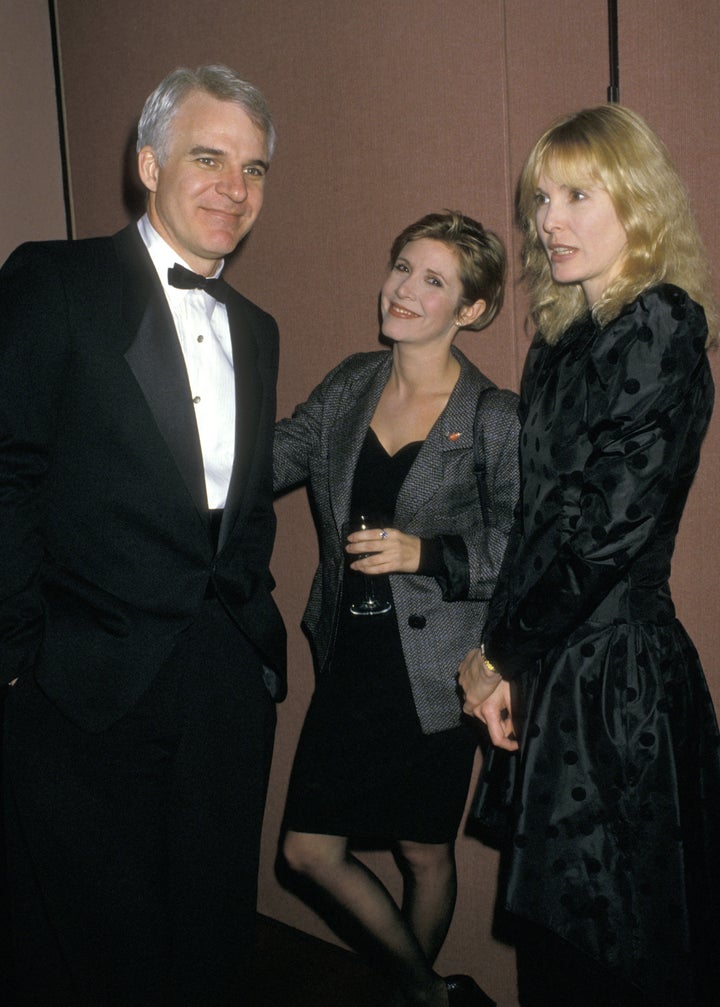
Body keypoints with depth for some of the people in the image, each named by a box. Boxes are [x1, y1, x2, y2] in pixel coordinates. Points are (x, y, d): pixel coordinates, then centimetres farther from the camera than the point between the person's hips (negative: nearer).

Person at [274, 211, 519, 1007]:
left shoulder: (496, 420, -9)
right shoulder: (349, 387, 4)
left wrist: (426, 552, -23)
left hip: (433, 674, -4)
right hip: (350, 659, 5)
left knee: (424, 853, 13)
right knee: (310, 850, 8)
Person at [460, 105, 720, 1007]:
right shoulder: (562, 339, 11)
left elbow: (605, 525, -18)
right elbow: (537, 516, 10)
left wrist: (500, 653, -9)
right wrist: (502, 653, 3)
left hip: (615, 675, -8)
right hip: (559, 668, 8)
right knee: (554, 926, 19)